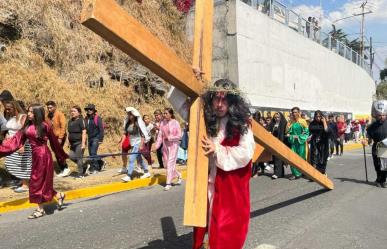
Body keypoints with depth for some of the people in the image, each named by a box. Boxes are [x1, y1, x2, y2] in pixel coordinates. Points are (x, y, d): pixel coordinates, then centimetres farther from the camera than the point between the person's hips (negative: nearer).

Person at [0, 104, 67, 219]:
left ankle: (41, 209, 16)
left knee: (40, 182, 2)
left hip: (43, 155, -6)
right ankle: (59, 196, 30)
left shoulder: (44, 126, -10)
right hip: (35, 156, 6)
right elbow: (16, 140, 2)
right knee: (40, 182, 12)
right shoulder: (27, 126, 6)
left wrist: (62, 156, 6)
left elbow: (54, 142, -2)